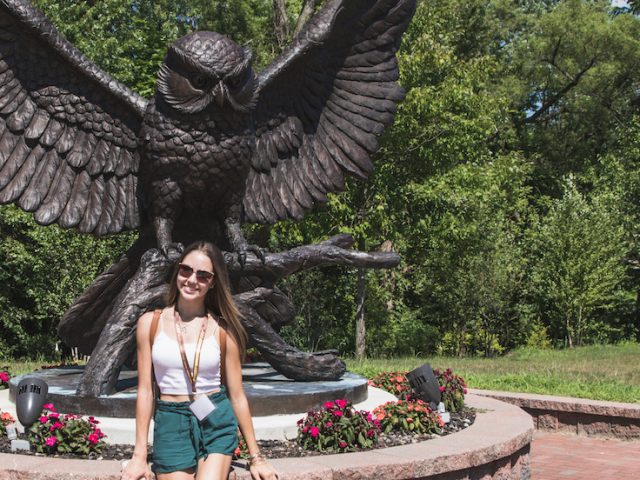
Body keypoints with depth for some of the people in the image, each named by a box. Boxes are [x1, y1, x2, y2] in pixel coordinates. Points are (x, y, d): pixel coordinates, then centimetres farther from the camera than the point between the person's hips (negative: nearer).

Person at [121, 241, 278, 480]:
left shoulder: (223, 329, -1)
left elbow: (237, 395, 4)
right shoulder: (150, 323, 1)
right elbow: (145, 390, 2)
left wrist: (256, 457, 6)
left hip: (217, 423, -1)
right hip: (171, 425, 1)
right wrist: (139, 455, 0)